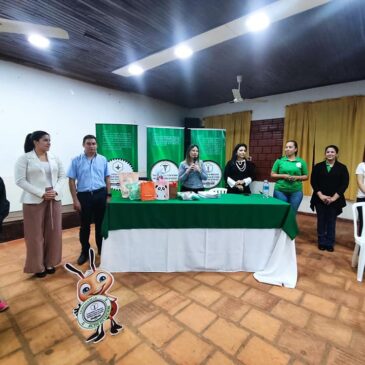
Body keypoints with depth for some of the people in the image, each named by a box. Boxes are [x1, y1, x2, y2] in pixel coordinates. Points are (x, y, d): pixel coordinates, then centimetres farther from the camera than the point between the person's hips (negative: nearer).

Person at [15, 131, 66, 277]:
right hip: (34, 201, -4)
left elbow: (62, 176, 8)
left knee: (54, 232, 8)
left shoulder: (54, 158, 9)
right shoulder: (25, 158, -3)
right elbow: (20, 180, -9)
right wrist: (41, 193, -17)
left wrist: (56, 191, -10)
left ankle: (50, 263, 25)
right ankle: (37, 266, 21)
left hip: (54, 199, 4)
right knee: (36, 234, 4)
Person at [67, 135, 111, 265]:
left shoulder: (103, 160, 6)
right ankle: (85, 252, 25)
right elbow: (71, 181, 0)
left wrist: (108, 195, 3)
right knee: (84, 225, 8)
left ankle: (102, 249, 27)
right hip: (84, 195, -1)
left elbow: (107, 178, 8)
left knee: (100, 224, 11)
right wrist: (75, 200, -6)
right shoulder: (76, 161, 1)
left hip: (100, 194, 1)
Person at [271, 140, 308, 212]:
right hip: (280, 191, -1)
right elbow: (272, 175, 3)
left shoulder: (301, 161, 4)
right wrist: (283, 176, -13)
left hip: (296, 192, 1)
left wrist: (297, 177, -11)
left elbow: (306, 176, 8)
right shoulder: (279, 160, 1)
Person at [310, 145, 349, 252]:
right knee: (321, 221, 7)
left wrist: (334, 198, -12)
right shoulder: (318, 166, 4)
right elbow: (313, 182, -1)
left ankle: (330, 243, 19)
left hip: (334, 200, 0)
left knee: (331, 222, 6)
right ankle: (322, 242, 20)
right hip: (320, 199, 1)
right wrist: (321, 195, -12)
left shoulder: (342, 168, 3)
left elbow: (344, 184, -2)